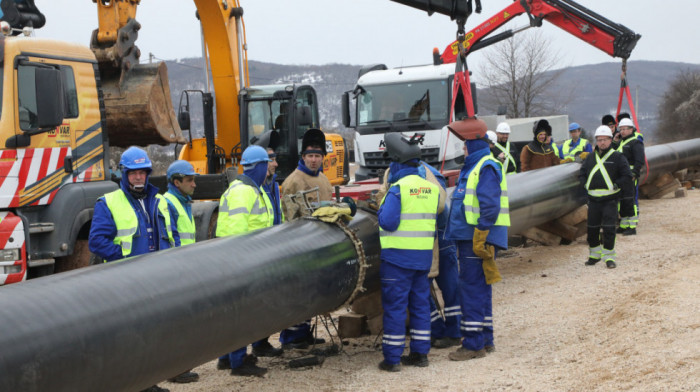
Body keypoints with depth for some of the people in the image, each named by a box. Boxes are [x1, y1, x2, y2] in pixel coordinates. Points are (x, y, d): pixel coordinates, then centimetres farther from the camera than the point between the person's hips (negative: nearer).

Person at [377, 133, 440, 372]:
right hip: (424, 254, 6)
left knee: (395, 305, -1)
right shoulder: (432, 189, 8)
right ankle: (420, 353, 18)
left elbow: (388, 222, -17)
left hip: (398, 255, -6)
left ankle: (392, 358, 1)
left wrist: (380, 209, 1)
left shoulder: (398, 189, -13)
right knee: (420, 303, 14)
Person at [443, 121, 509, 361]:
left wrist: (480, 237, -23)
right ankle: (486, 340, 22)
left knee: (472, 289, -8)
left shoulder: (486, 168, -14)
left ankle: (474, 344, -4)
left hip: (478, 239, -11)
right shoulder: (473, 167, 19)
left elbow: (490, 206, -21)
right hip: (469, 238, 11)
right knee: (479, 289, 14)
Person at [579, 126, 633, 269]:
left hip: (610, 199, -4)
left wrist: (616, 186, -11)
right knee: (592, 228, 8)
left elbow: (627, 176, -5)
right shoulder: (590, 158, 12)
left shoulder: (617, 157, -1)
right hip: (593, 199, 4)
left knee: (608, 229, -8)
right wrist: (586, 185, 5)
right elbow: (582, 174, 21)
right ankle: (594, 255, 23)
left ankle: (609, 257, 0)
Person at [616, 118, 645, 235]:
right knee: (621, 201, 12)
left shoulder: (635, 142, -8)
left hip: (630, 177, -9)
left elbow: (640, 161, -16)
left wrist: (634, 174, -21)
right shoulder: (621, 142, 20)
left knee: (631, 201, -10)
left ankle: (632, 227, -9)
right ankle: (623, 226, 20)